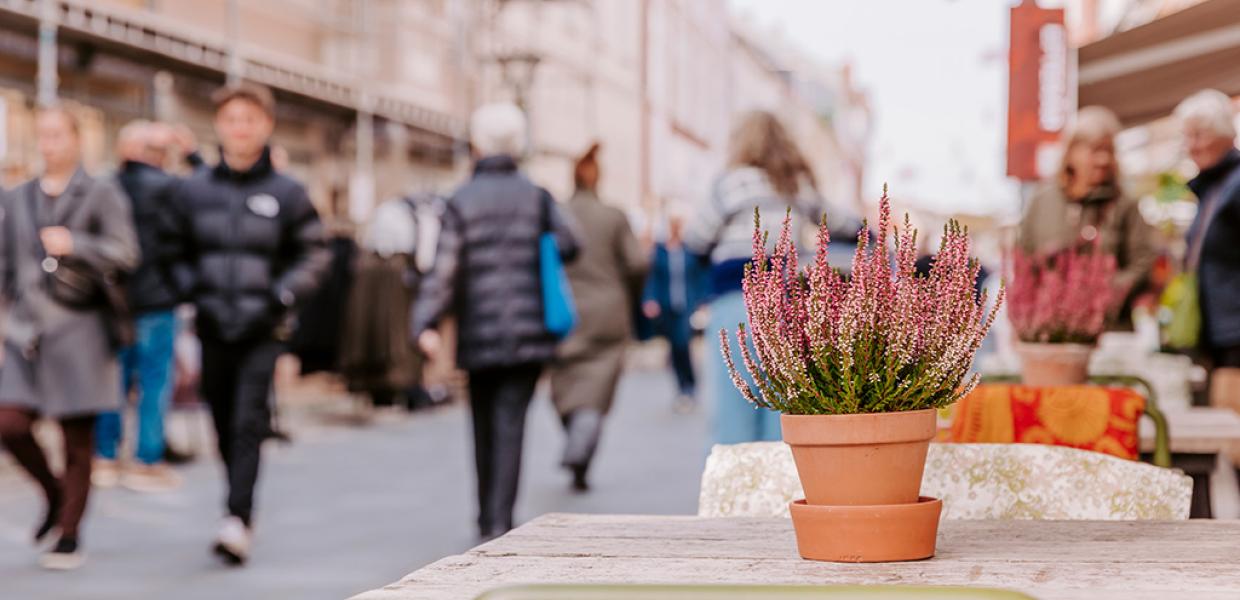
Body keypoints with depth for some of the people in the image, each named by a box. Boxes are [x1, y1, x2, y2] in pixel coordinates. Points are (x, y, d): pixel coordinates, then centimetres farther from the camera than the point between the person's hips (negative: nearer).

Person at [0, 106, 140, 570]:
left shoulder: (101, 195, 1)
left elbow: (125, 253, -7)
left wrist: (75, 245, -16)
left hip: (80, 331, -4)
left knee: (77, 437, 0)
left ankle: (69, 538, 11)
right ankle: (55, 496, 20)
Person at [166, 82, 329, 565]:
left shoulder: (287, 193, 2)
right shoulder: (192, 191, 8)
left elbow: (313, 255, 5)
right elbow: (176, 254, 15)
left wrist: (277, 299, -7)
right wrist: (197, 294, -2)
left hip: (264, 329, -3)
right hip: (213, 326, 3)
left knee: (249, 423, -14)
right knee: (224, 427, 8)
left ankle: (238, 521, -20)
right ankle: (242, 515, 23)